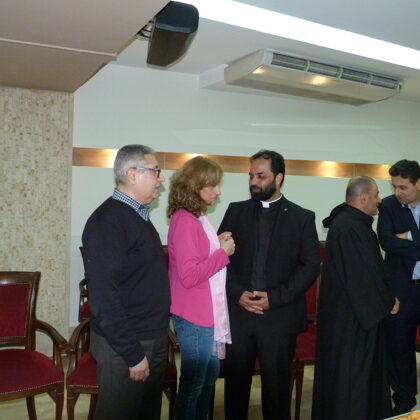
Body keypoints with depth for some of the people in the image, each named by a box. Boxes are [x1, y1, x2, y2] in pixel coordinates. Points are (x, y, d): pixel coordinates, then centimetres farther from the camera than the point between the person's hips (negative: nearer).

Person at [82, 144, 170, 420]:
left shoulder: (138, 216, 10)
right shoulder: (108, 220, -18)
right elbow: (104, 295, -23)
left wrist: (156, 338, 13)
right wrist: (132, 354, -20)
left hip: (154, 341, 9)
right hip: (125, 347, -8)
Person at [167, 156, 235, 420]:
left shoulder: (199, 218, 7)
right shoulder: (185, 221, -20)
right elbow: (188, 276, -24)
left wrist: (220, 245, 1)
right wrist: (223, 253, -16)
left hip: (209, 312, 9)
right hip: (194, 316, -9)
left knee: (211, 374, 22)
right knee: (193, 383, 7)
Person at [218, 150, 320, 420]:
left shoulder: (302, 218, 2)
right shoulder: (236, 211, 7)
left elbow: (311, 265, -3)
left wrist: (275, 298, -11)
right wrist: (237, 293, -9)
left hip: (280, 316, -1)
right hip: (238, 311, 2)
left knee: (276, 383, 9)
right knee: (236, 380, 11)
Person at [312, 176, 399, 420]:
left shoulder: (353, 223, 9)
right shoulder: (349, 228, -23)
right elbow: (365, 275, -22)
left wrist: (386, 299, 4)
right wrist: (388, 302, -8)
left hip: (359, 311, 10)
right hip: (352, 316, -10)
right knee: (352, 373, 3)